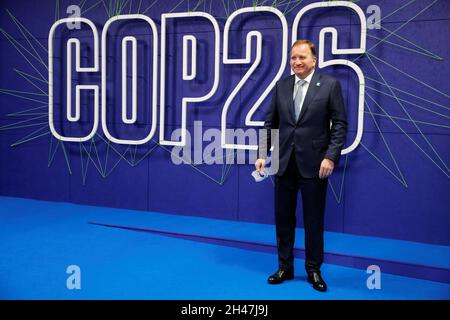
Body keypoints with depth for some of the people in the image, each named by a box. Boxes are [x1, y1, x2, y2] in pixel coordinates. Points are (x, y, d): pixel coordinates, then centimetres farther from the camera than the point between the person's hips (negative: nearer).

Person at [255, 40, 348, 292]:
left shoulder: (330, 85, -3)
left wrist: (331, 157, -14)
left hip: (314, 164, -3)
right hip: (285, 163, 3)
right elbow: (270, 123, 9)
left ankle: (314, 270, 24)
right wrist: (263, 154, 0)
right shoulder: (281, 86, 7)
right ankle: (285, 267, 26)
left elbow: (340, 124, -5)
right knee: (283, 218, 11)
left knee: (314, 220, 8)